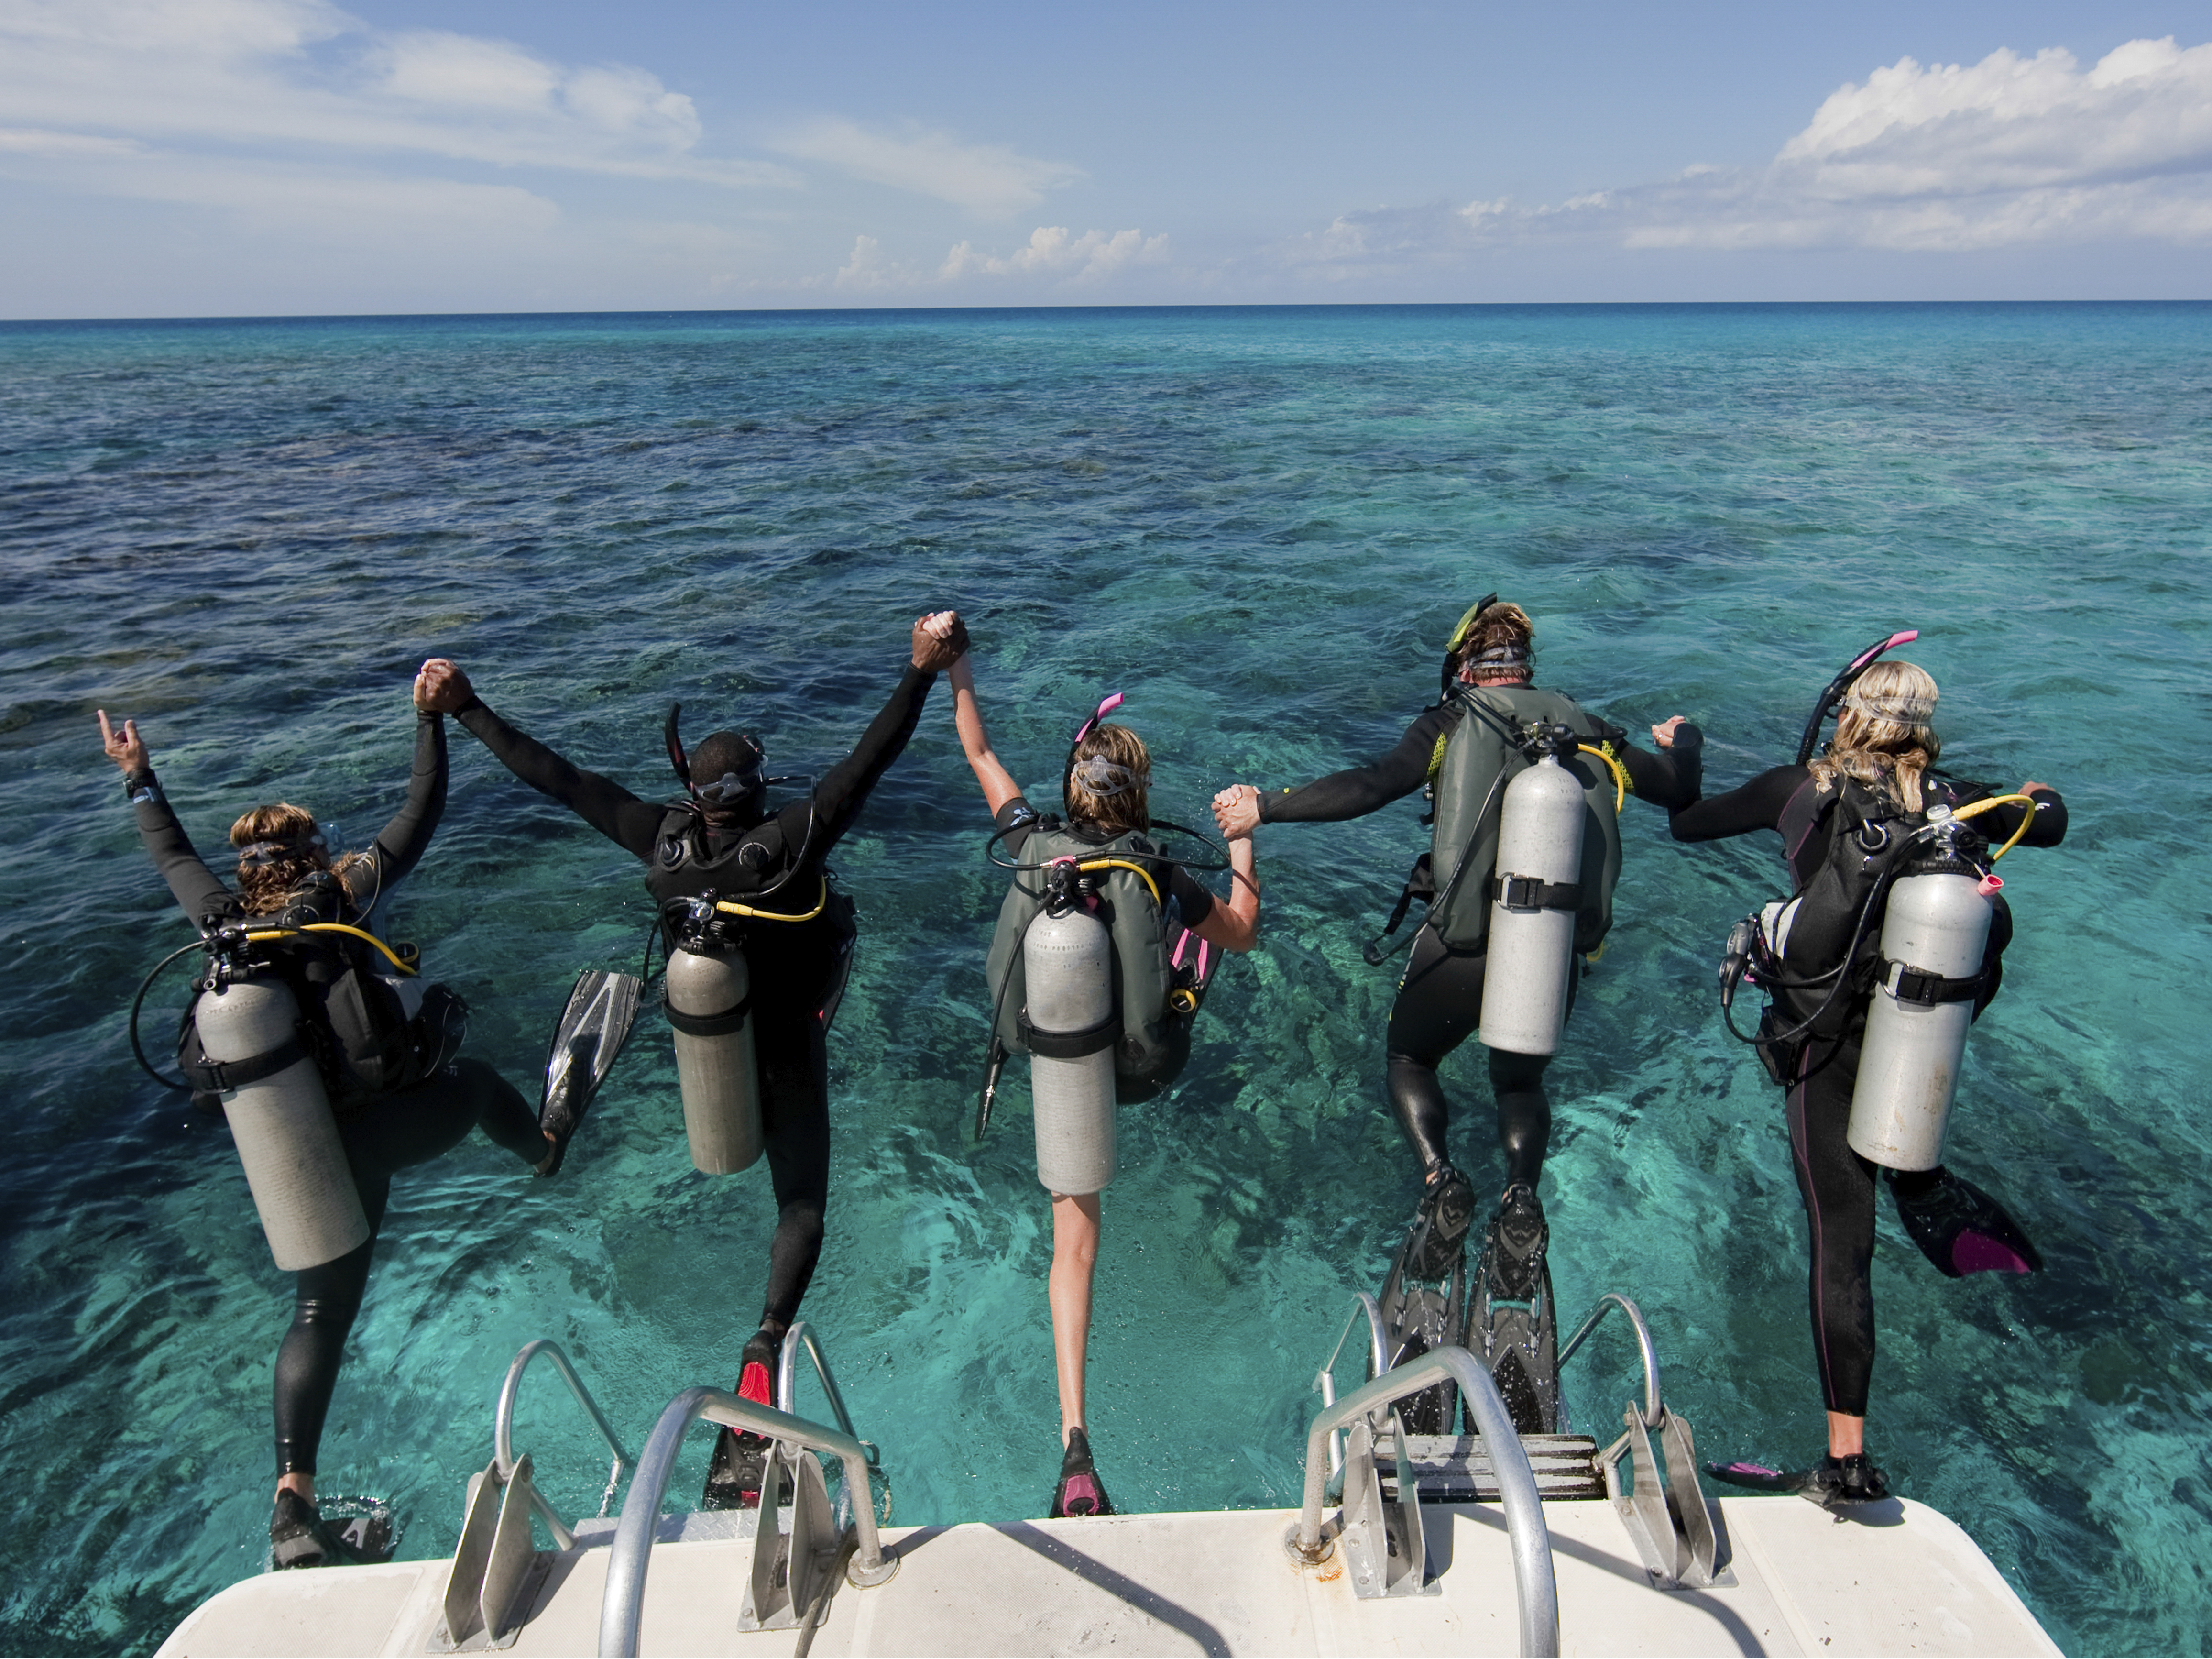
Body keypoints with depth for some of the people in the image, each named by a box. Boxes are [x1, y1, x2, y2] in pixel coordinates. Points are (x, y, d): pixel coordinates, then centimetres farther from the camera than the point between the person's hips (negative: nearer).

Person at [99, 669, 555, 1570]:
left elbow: (173, 854, 27)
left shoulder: (224, 920, 8)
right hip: (392, 1122, -4)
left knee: (320, 1314, 12)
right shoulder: (342, 894, -4)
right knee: (476, 1080, 30)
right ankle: (547, 1152, 58)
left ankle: (293, 1500, 7)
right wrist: (430, 717, 8)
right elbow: (421, 815, 1)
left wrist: (139, 779, 39)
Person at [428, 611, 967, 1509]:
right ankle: (767, 1340, -15)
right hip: (783, 1059, -4)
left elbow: (553, 776, -10)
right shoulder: (791, 841, -29)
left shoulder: (661, 840, -17)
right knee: (803, 1206, 7)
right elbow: (869, 759, -31)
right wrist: (922, 671, -30)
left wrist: (467, 707, -1)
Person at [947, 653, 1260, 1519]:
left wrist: (957, 671, 17)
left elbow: (980, 755, 6)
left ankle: (1075, 1438, 6)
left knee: (1074, 1247, 13)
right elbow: (1243, 934, 4)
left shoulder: (1033, 844, -9)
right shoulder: (1164, 874, -13)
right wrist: (1242, 841, 13)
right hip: (1144, 1066, -1)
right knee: (1201, 923, 28)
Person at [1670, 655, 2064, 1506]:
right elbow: (2048, 827, 22)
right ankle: (1928, 1190, 22)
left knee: (1840, 1241, 1)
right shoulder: (1951, 798, 3)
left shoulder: (1799, 789, -4)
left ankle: (1847, 1459, 6)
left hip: (1829, 1045, -3)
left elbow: (1685, 823, 8)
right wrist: (2039, 794, 46)